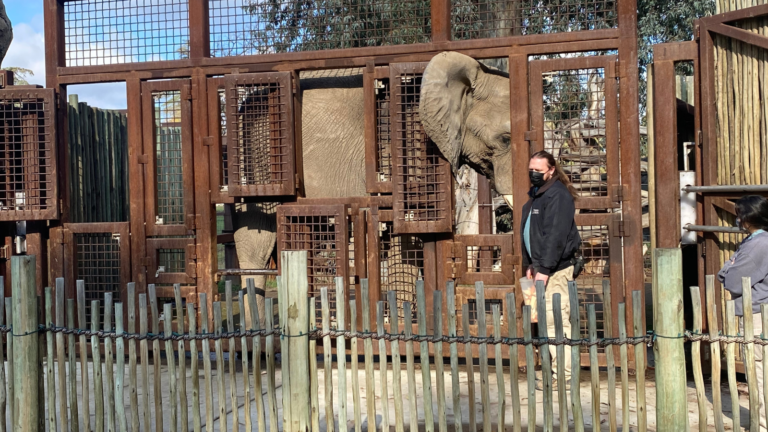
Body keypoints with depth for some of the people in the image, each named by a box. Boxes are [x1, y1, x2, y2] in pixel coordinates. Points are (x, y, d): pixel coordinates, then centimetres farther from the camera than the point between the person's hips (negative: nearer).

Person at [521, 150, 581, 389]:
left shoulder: (557, 195, -14)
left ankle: (563, 375, -4)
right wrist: (530, 264, 17)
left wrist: (544, 269, -22)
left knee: (556, 320, -9)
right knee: (548, 320, 12)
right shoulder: (536, 193, 17)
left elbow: (555, 235, -21)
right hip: (541, 264, 10)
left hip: (556, 267, -10)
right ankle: (558, 369, 19)